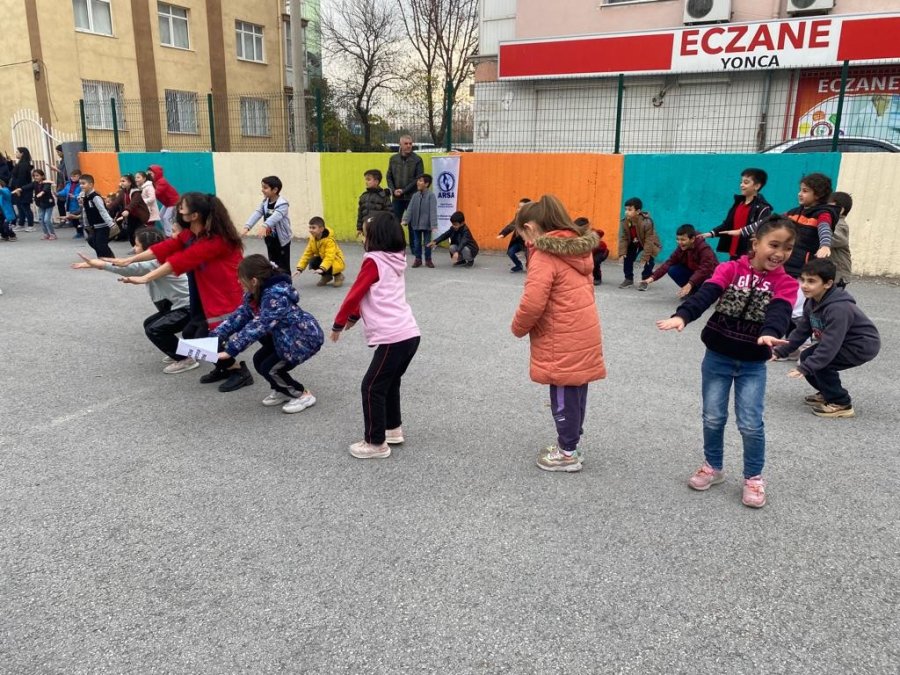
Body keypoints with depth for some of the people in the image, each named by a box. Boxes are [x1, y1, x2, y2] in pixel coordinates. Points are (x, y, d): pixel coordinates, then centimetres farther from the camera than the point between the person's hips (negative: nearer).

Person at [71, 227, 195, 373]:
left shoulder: (157, 263, -22)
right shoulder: (153, 261, 12)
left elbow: (130, 268, -32)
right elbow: (132, 268, 7)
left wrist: (99, 265, -34)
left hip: (189, 308, -11)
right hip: (178, 305, 11)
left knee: (153, 330, -14)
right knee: (150, 323, 15)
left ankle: (186, 360, -6)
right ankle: (179, 352, 22)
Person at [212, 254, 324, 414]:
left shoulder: (276, 295, -31)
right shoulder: (255, 293, -2)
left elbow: (259, 326, -36)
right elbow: (240, 314, -2)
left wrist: (230, 350, -38)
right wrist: (215, 336, -11)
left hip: (305, 337, -9)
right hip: (286, 336, 9)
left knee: (269, 368, -11)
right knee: (259, 361, 5)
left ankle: (303, 395, 5)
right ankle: (283, 391, 26)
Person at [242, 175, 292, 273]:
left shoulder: (282, 203, -19)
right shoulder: (264, 202, 3)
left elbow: (276, 216, -35)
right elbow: (256, 214, -7)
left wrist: (264, 226, -51)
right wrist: (247, 227, -22)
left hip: (282, 239, -7)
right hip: (269, 239, 7)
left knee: (283, 267, 0)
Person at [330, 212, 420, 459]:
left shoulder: (374, 261, -8)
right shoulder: (394, 261, 16)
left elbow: (354, 295, -5)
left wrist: (337, 325, 7)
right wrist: (353, 318, 29)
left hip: (393, 338, -9)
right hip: (410, 333, 9)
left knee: (372, 387, 2)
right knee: (389, 383, 24)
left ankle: (376, 444, 10)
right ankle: (393, 430, 36)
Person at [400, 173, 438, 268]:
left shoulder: (431, 195, -11)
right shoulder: (415, 195, 3)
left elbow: (433, 211, -16)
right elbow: (410, 209, 0)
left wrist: (434, 225, -22)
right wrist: (405, 220, -13)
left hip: (426, 224, -4)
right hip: (416, 224, 4)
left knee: (427, 243, 6)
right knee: (417, 242, 11)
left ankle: (428, 260, 19)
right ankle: (418, 259, 22)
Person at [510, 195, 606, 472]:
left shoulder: (544, 254, -17)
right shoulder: (577, 247, 10)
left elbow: (533, 303, -23)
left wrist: (518, 328, -4)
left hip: (563, 343, -8)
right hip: (584, 336, 8)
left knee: (563, 397, 5)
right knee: (576, 394, 17)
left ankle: (568, 454, 19)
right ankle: (571, 444, 31)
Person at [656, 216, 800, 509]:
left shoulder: (785, 283, -4)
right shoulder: (730, 270, -6)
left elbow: (779, 311, -23)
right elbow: (706, 294, -22)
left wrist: (770, 333, -47)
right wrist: (682, 315, -42)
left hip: (753, 364, 0)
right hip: (717, 357, 0)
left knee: (751, 424, -1)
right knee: (713, 419, 8)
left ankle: (753, 477, 21)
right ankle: (713, 467, 30)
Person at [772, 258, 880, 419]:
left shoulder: (838, 309, -33)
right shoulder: (812, 302, -5)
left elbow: (829, 345, -37)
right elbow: (801, 331, 0)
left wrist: (805, 368, -39)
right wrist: (779, 351, -7)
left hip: (864, 345, -9)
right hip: (842, 341, 9)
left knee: (819, 362, -21)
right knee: (807, 356, 3)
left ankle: (841, 404, -5)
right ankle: (828, 393, 23)